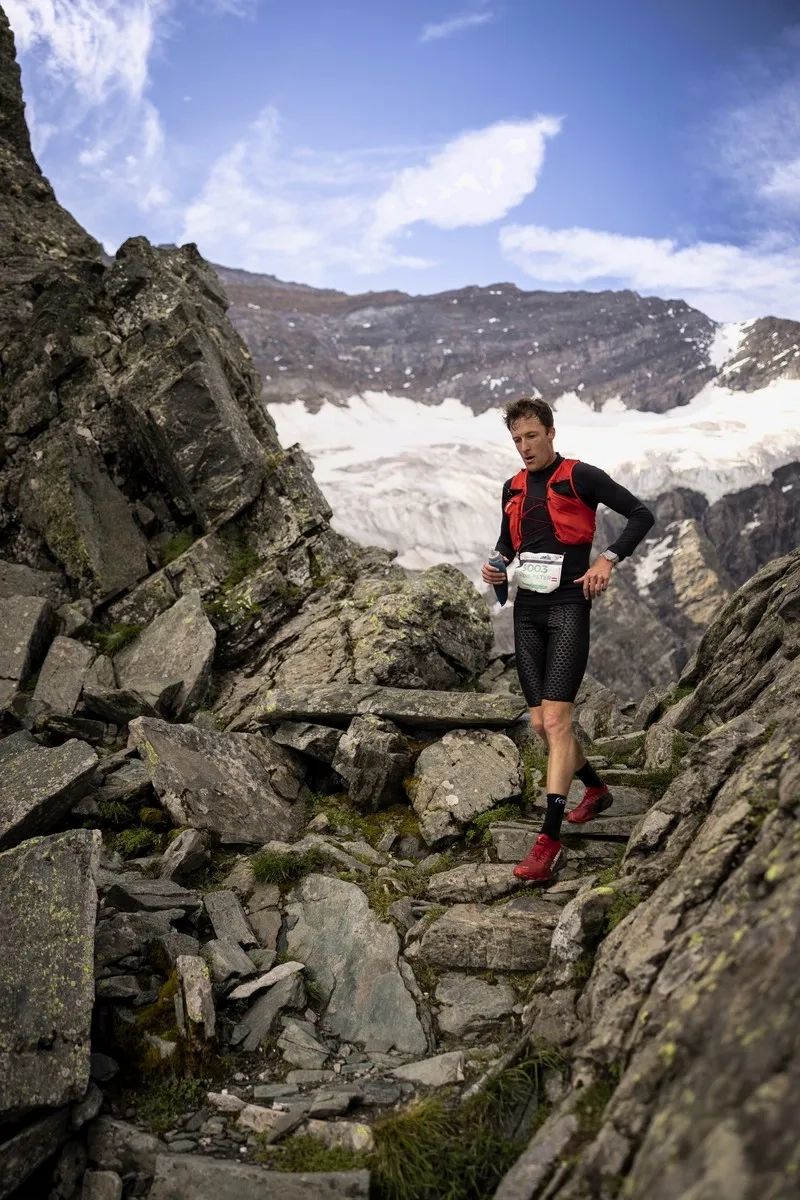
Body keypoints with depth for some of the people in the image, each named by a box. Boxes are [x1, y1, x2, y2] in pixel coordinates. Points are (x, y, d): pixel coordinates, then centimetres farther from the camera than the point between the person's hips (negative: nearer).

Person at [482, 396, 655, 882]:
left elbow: (642, 515, -3)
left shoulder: (580, 476, -5)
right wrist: (496, 566, 5)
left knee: (556, 720, -15)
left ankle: (550, 843, -16)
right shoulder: (513, 488, 14)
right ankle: (596, 789, 36)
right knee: (541, 724, 9)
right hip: (528, 610, 7)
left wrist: (608, 559, -15)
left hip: (568, 608, -7)